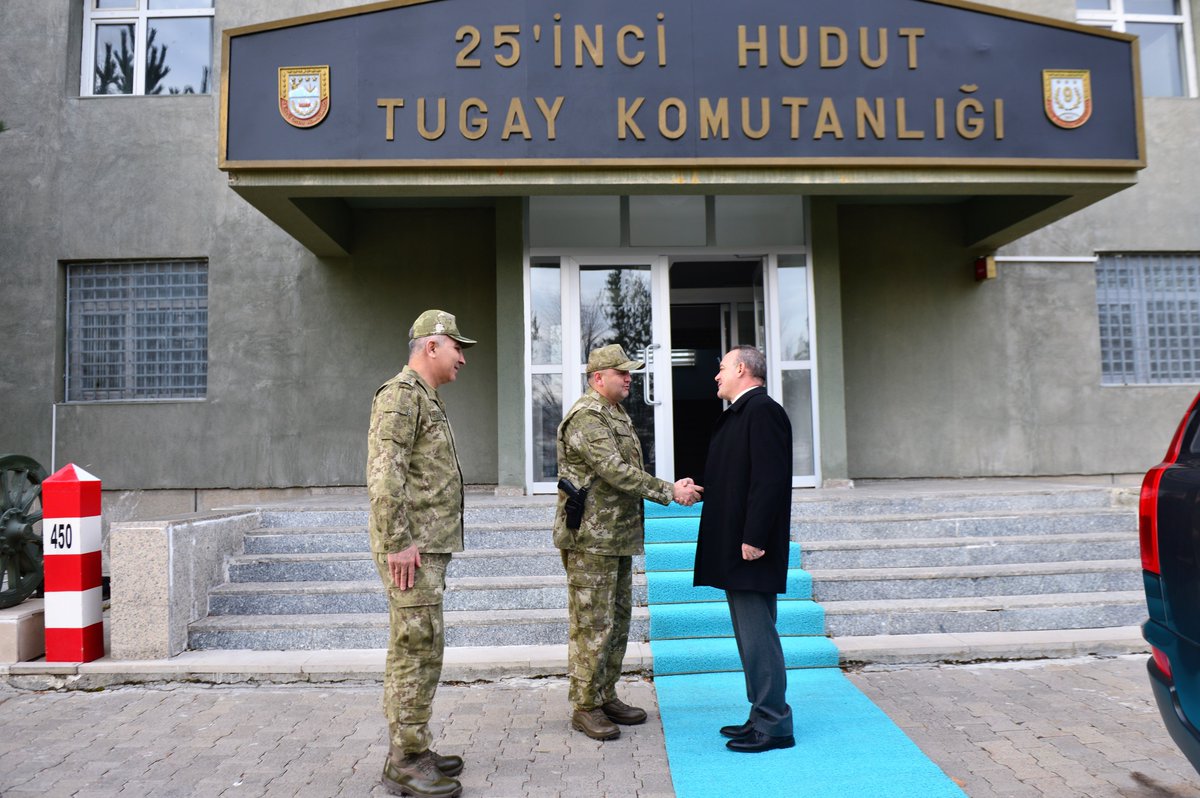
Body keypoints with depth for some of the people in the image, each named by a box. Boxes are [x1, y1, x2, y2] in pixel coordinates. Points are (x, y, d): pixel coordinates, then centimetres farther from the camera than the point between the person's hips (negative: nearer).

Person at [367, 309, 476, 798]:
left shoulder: (426, 400, 19)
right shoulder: (401, 394, -12)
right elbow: (384, 473, -21)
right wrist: (399, 543, -22)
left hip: (427, 546, 10)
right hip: (410, 548, -10)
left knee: (417, 649, 14)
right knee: (418, 649, -5)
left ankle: (408, 752, 24)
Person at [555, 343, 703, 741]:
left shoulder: (617, 414, 17)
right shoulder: (586, 417, -16)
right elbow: (616, 472, -24)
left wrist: (671, 488, 12)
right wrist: (669, 492, -22)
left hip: (619, 537, 10)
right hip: (590, 538, -10)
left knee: (617, 620, 15)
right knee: (593, 624, -3)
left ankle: (606, 697, 27)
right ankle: (584, 707, 9)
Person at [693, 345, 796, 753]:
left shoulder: (762, 411, -14)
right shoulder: (738, 413, 17)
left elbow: (770, 480, -22)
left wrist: (753, 538, -23)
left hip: (751, 549, -10)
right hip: (733, 549, 11)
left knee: (757, 637, -3)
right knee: (751, 636, 16)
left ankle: (774, 725, 8)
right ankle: (762, 717, 26)